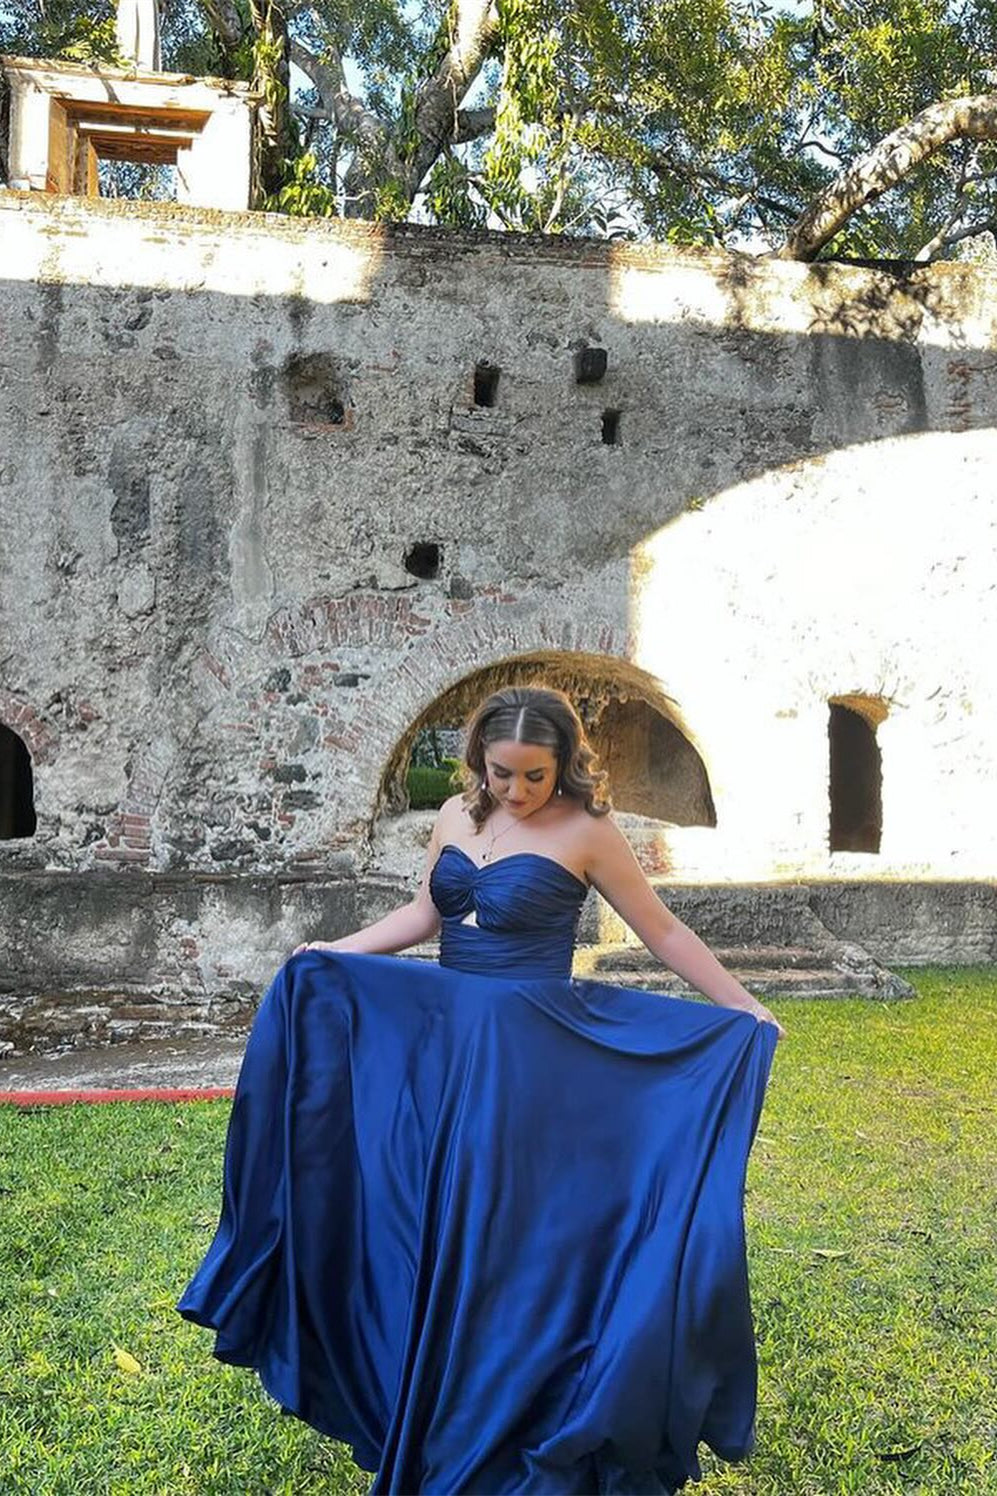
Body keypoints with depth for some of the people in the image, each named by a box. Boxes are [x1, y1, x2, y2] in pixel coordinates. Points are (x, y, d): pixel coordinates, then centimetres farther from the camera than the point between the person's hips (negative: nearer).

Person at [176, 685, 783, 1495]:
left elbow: (664, 931, -5)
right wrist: (331, 951, 13)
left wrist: (746, 1009, -6)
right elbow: (425, 913, 17)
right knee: (440, 1216, 13)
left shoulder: (585, 830, -10)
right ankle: (443, 1409, 34)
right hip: (445, 1034, 6)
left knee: (519, 1222, 2)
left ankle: (521, 1416, 23)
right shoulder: (457, 816, 5)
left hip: (532, 1047, -5)